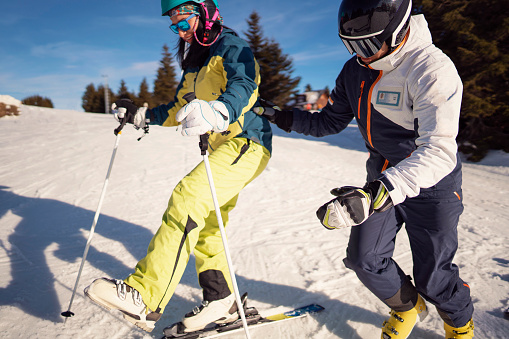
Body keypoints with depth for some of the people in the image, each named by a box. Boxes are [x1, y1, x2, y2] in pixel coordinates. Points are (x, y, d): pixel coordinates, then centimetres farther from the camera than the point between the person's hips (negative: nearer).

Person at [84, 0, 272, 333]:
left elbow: (243, 87, -27)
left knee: (188, 197, -27)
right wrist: (142, 115, 13)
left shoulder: (232, 47, -5)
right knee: (204, 225, 7)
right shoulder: (195, 63, 21)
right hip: (223, 147, 10)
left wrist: (219, 112, -47)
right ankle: (221, 301, 19)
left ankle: (144, 298, -27)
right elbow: (178, 108, 26)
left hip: (248, 143, -10)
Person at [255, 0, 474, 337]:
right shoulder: (355, 71, -5)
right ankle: (407, 307, 35)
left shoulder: (432, 68, -27)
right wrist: (282, 117, -7)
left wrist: (376, 195, -53)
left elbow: (438, 150, -39)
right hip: (382, 180, 5)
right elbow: (331, 122, 6)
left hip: (432, 185, -5)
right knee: (365, 259, 2)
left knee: (432, 277, 4)